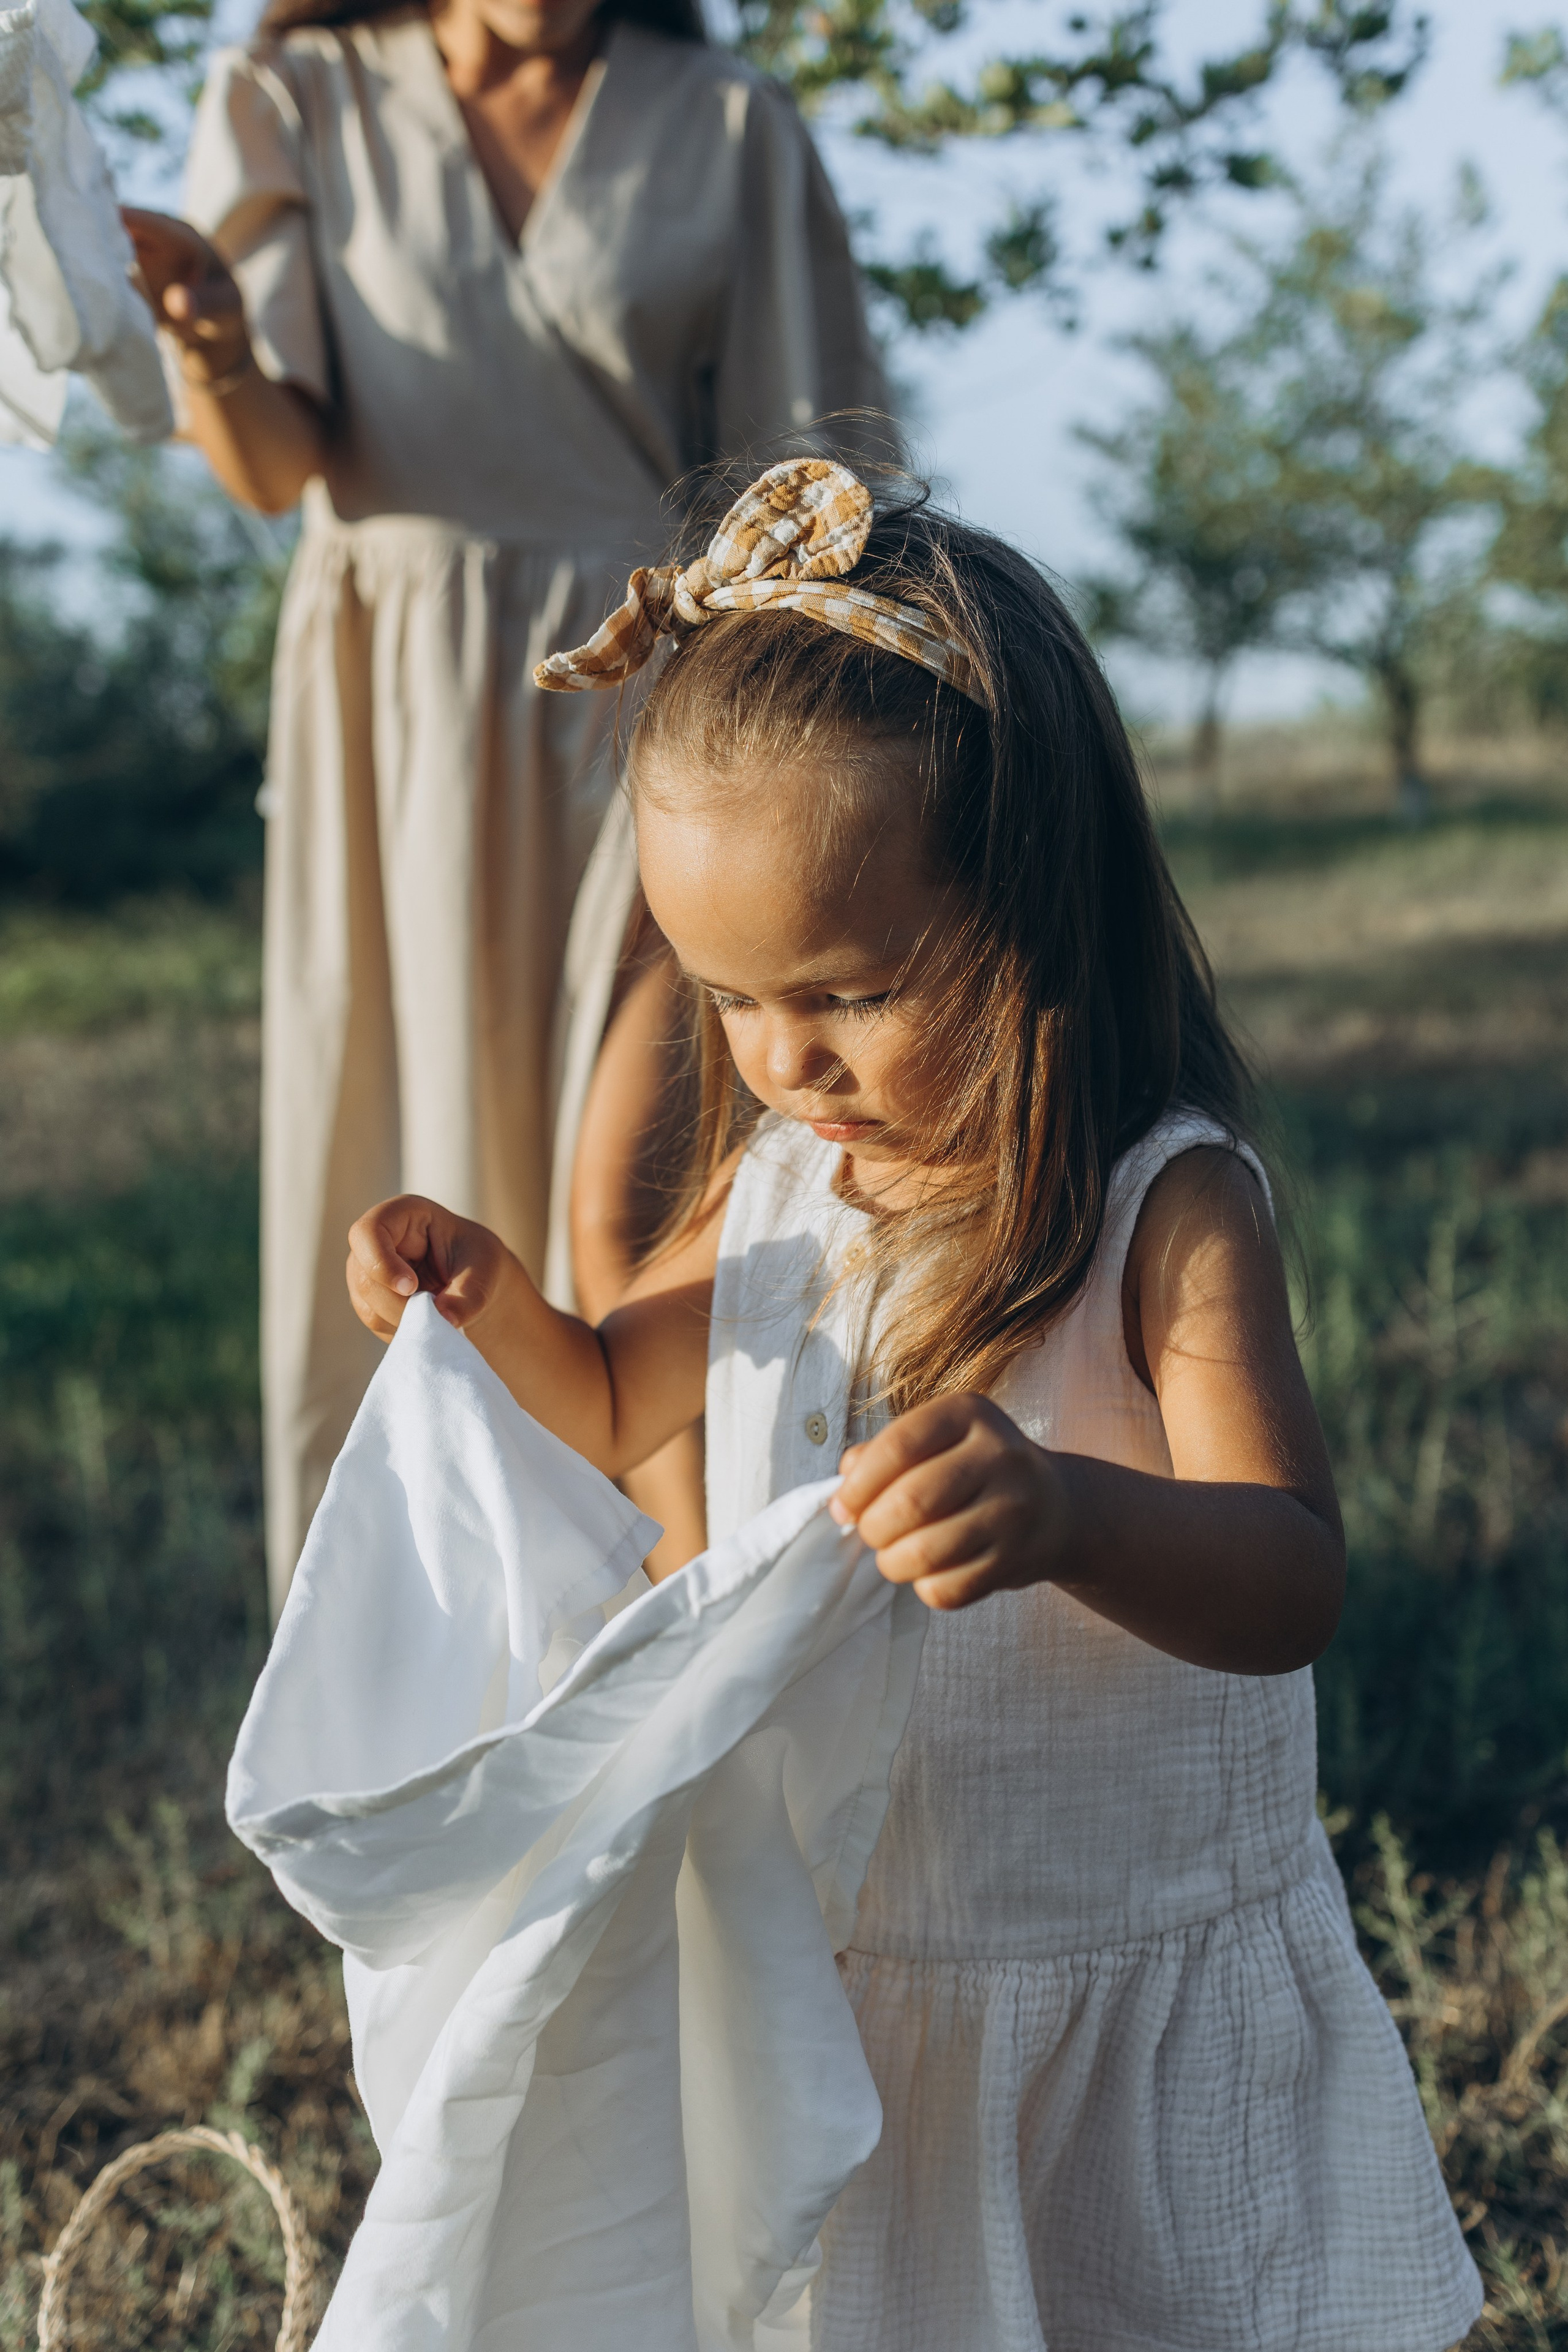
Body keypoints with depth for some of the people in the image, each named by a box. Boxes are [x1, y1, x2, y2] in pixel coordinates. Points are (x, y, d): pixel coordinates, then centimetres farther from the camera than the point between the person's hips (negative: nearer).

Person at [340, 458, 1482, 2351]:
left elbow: (1293, 1582, -28)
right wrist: (487, 1301, -5)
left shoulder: (1168, 1208, -19)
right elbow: (617, 1409, 17)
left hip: (1131, 1985, -5)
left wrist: (1069, 1512, -48)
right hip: (825, 1962, 5)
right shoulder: (775, 1176, 0)